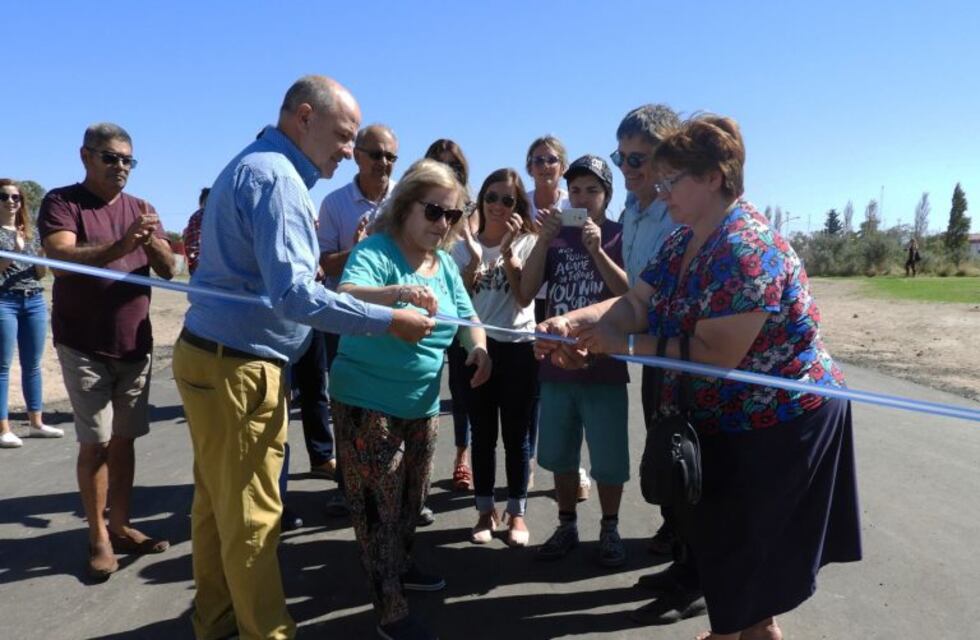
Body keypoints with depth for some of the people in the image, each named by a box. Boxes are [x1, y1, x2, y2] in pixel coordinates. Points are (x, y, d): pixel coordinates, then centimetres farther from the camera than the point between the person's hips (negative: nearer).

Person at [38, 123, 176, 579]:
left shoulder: (141, 209, 10)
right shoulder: (61, 203, -3)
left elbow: (168, 270, 2)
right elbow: (62, 259, -20)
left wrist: (153, 242, -20)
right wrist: (121, 246, -36)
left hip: (135, 345, 4)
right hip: (84, 347, -4)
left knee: (124, 439, 9)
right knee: (96, 442, -3)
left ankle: (120, 526, 20)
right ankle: (98, 537, 9)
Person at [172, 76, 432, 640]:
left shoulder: (253, 165, 17)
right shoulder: (276, 176, -17)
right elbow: (294, 294, -27)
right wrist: (390, 321, -23)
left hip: (216, 357, 10)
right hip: (238, 367, -10)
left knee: (219, 503, 19)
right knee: (252, 515, 1)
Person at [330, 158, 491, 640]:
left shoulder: (445, 263, 6)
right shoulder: (374, 250, -16)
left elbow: (467, 316, 9)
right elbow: (344, 297, -33)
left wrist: (477, 347, -13)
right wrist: (399, 291, -51)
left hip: (422, 403, 7)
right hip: (367, 402, -7)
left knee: (412, 497, 22)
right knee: (377, 506, 1)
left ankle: (400, 565, 46)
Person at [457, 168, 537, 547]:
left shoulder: (527, 242, 0)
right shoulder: (465, 245, 8)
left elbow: (525, 297, -12)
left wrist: (507, 250, -17)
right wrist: (475, 260, -12)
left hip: (517, 347, -2)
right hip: (475, 346, 2)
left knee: (515, 434, 6)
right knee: (482, 433, 9)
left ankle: (517, 513, 20)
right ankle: (486, 511, 23)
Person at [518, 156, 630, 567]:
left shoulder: (619, 236, -2)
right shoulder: (556, 235, 6)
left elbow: (631, 295, -14)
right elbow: (527, 290, -3)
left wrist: (597, 250, -25)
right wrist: (543, 240, -15)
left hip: (604, 368, -3)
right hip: (557, 366, 3)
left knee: (608, 460, 5)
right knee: (559, 455, 13)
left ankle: (609, 529, 25)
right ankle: (567, 525, 30)